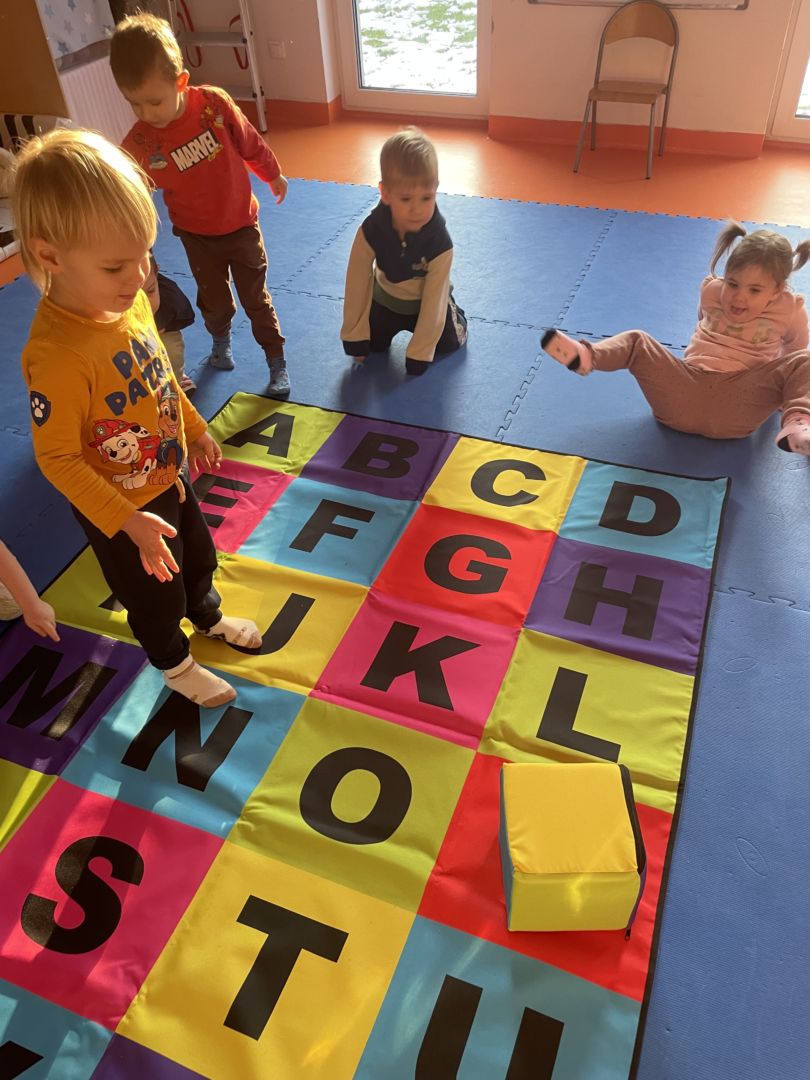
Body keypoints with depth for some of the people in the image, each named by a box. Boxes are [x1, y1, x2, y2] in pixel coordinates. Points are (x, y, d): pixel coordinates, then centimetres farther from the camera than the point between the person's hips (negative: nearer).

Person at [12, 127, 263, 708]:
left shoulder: (131, 299, -13)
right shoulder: (57, 354, -35)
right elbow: (57, 458, -27)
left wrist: (196, 428, 15)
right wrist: (128, 522, -29)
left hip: (169, 474, 7)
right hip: (120, 509, -7)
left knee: (199, 556, 30)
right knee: (155, 594, 18)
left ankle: (209, 616, 60)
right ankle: (176, 665, 48)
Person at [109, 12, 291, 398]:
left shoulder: (214, 103, -20)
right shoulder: (139, 144, -18)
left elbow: (251, 144, -3)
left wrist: (274, 175, 12)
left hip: (241, 225, -1)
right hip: (197, 236, 1)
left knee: (257, 299, 7)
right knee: (213, 299, 18)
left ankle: (277, 362, 23)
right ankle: (220, 340, 49)